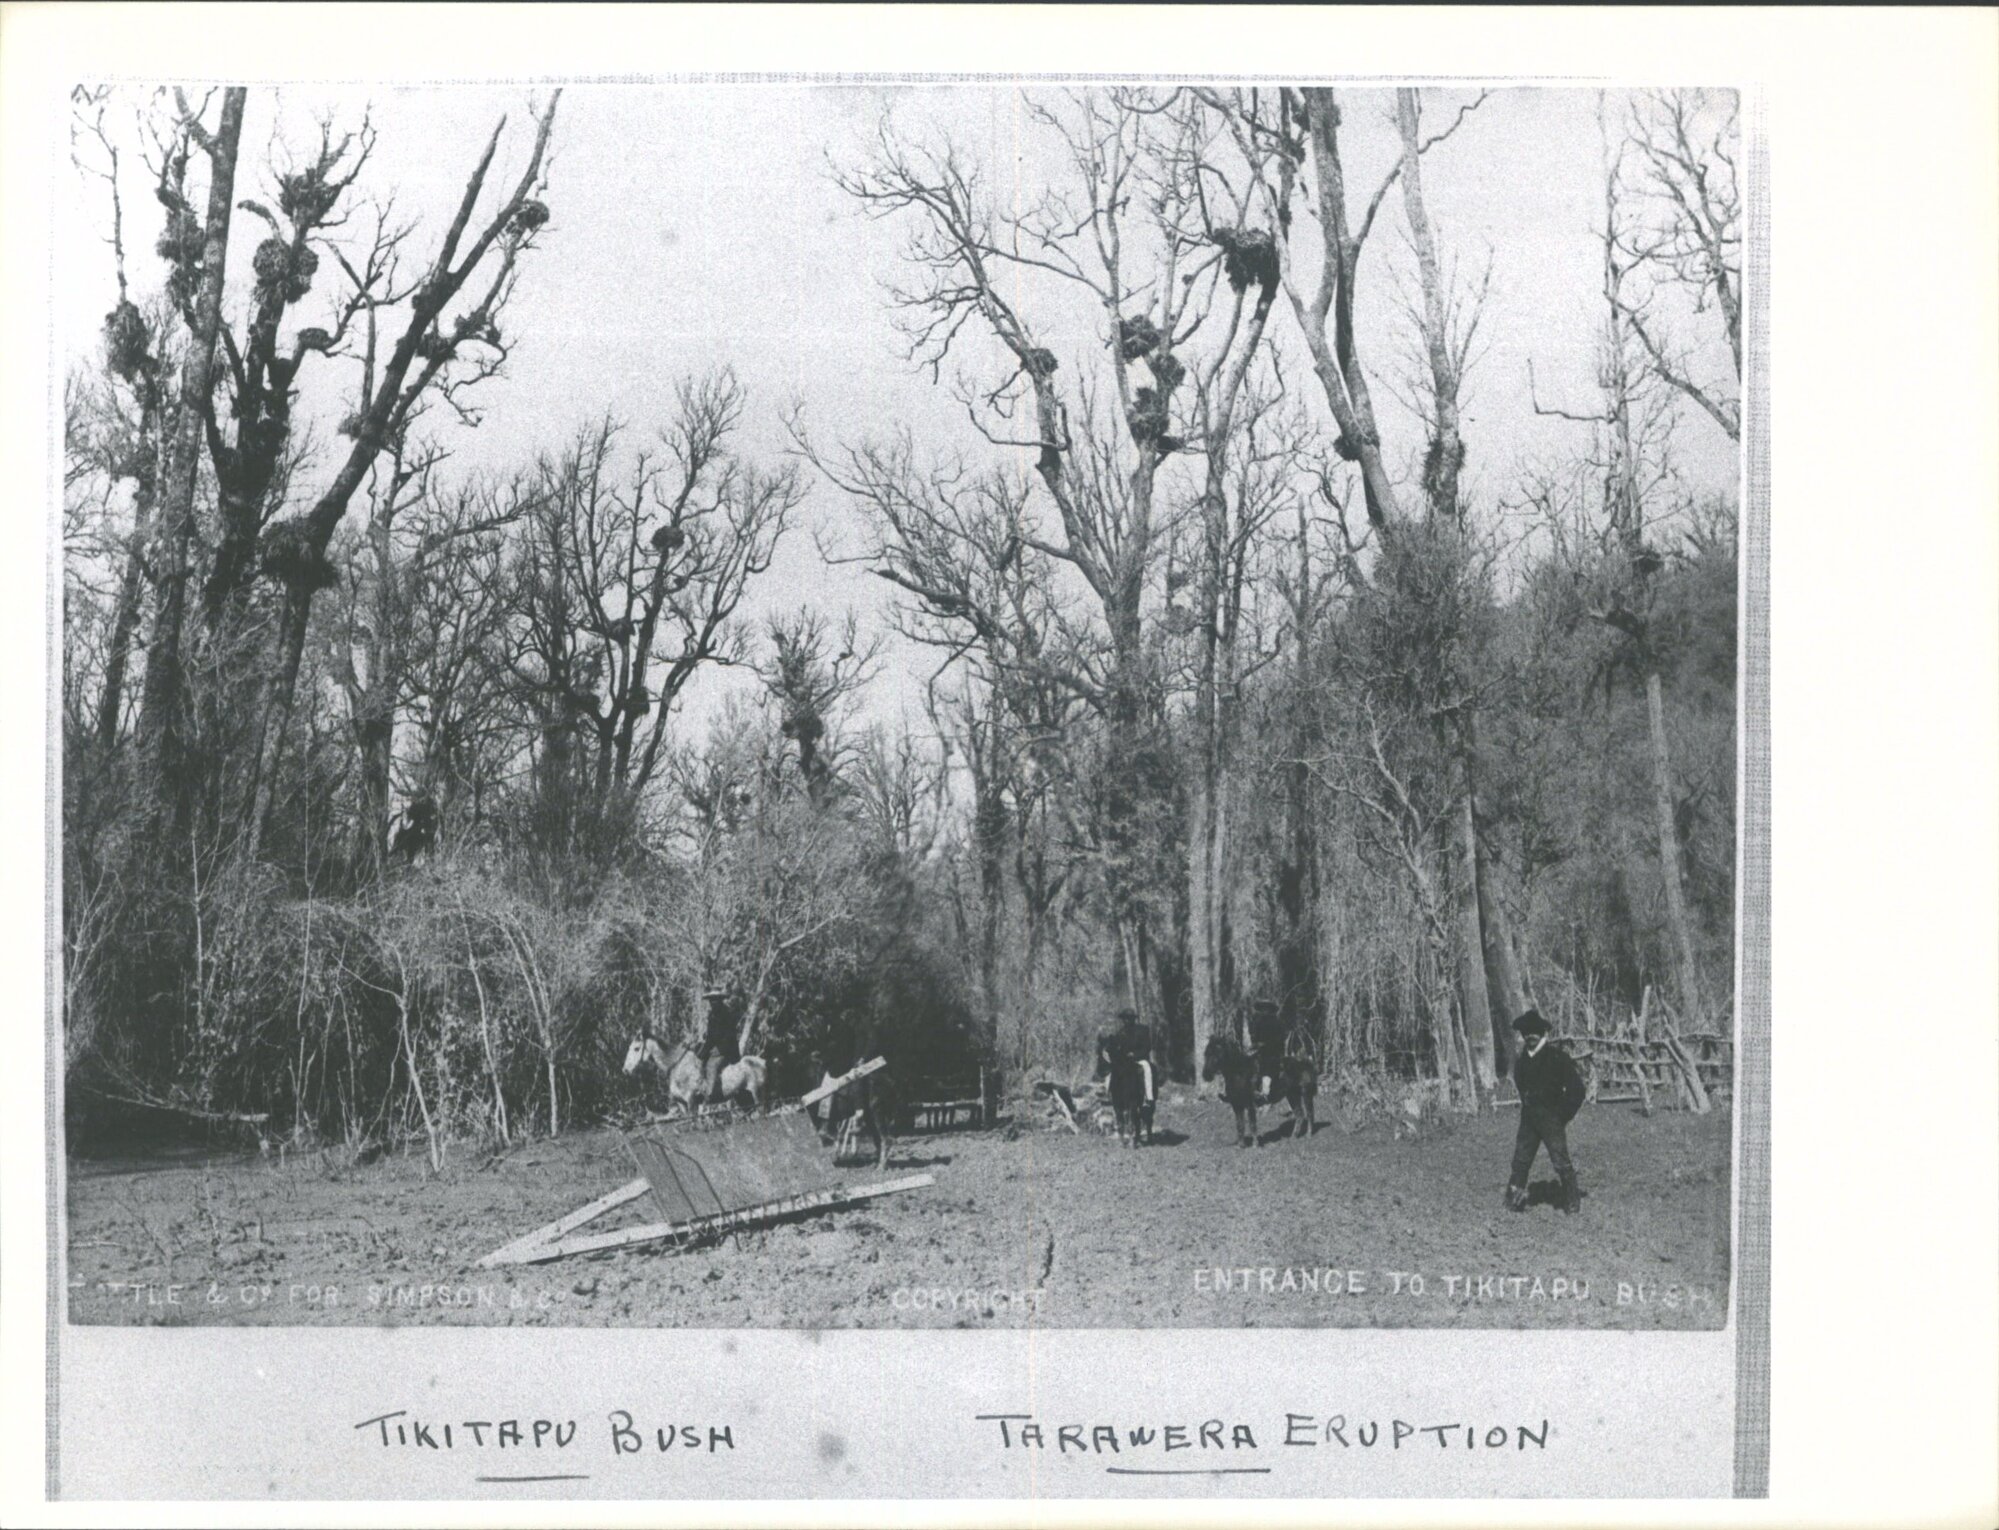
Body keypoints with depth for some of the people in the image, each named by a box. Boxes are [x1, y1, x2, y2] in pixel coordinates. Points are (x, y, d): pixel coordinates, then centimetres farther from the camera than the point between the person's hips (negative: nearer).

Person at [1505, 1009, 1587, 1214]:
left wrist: (1563, 1116, -6)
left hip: (1551, 1120, -5)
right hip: (1528, 1120, 5)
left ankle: (1572, 1204, 6)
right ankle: (1514, 1202, 9)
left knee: (1561, 1162, -6)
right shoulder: (1521, 1061, 9)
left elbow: (1576, 1088, -7)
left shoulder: (1557, 1057, -9)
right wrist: (1527, 1109, 13)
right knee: (1520, 1161, 3)